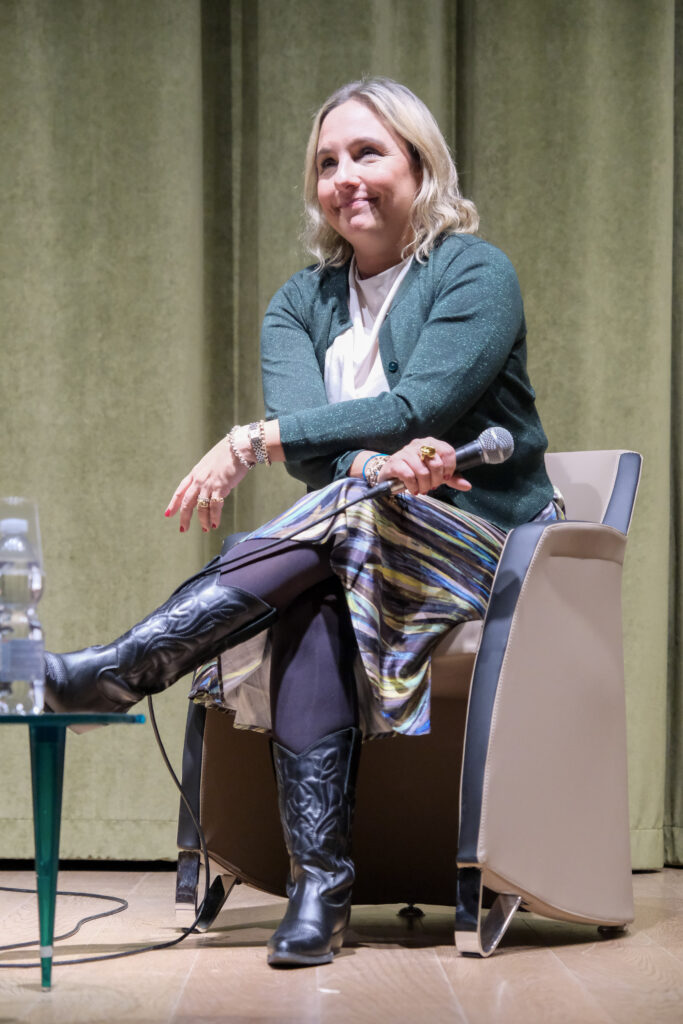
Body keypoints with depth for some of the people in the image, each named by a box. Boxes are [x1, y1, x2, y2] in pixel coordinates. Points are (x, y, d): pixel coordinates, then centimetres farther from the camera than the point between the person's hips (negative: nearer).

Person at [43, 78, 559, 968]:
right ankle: (319, 886, -37)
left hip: (477, 536, -3)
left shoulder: (477, 273, -3)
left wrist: (252, 443, -24)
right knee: (312, 605, -32)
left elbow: (417, 408, -18)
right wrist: (378, 460, -29)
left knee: (337, 520, -34)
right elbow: (306, 438, -6)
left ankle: (117, 671, -39)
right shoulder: (300, 303, 12)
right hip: (352, 543, 3)